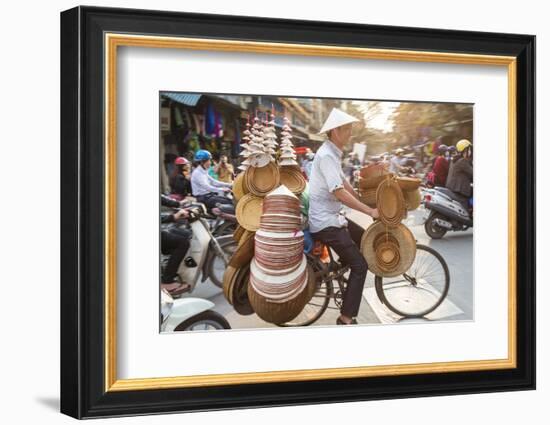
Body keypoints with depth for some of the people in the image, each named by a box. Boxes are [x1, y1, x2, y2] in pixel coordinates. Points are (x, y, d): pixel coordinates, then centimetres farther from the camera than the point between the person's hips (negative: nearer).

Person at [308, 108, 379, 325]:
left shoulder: (333, 153, 11)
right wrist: (370, 211, -23)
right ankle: (346, 319, -6)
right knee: (360, 265, -9)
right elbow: (339, 192, -26)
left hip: (332, 216, 10)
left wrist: (366, 203, 9)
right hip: (325, 222, -10)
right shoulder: (326, 155, -21)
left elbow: (344, 183, 15)